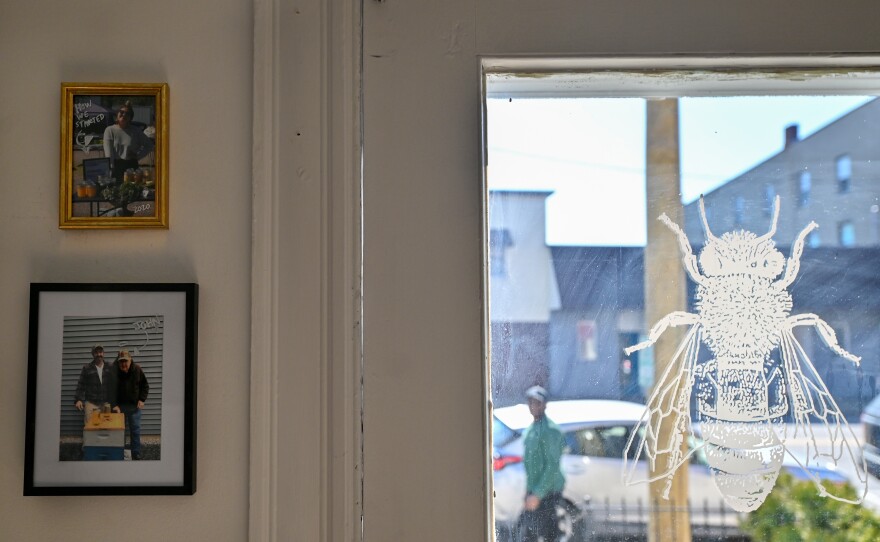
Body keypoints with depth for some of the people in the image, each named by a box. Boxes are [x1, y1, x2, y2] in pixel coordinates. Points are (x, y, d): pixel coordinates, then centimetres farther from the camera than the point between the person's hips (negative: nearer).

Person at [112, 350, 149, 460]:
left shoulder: (137, 369, -6)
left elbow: (145, 386, 7)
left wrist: (142, 399, -3)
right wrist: (114, 405, -13)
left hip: (135, 405, 1)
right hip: (119, 406, -1)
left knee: (135, 431, 2)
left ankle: (136, 456, 9)